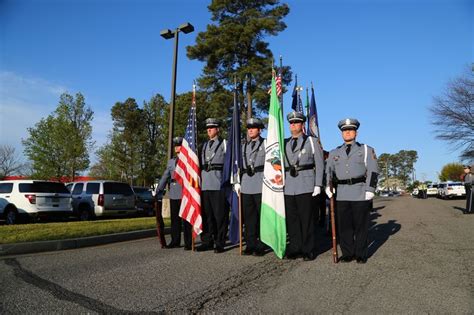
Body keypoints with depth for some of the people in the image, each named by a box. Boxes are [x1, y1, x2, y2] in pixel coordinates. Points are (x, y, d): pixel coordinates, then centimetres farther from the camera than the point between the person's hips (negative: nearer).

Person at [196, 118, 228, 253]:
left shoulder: (224, 143, 4)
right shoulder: (204, 145, 20)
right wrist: (199, 178, 11)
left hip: (219, 182, -5)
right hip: (205, 183, 5)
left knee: (220, 214, -2)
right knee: (206, 213, 7)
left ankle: (219, 243, 5)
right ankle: (207, 241, 16)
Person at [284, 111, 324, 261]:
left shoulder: (312, 141, 7)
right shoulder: (285, 143, 16)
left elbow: (319, 164, 3)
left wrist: (318, 185, -5)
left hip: (306, 186, -3)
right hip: (288, 187, 3)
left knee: (307, 219, 0)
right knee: (291, 219, 5)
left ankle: (309, 250, 10)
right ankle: (295, 249, 15)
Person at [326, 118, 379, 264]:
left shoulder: (366, 150, 8)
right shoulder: (334, 152, 16)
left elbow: (373, 171, 0)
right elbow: (329, 172, 14)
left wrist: (369, 190, -10)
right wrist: (328, 187, -3)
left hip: (360, 193, -2)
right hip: (341, 195, 3)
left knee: (361, 226, 3)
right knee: (344, 226, 4)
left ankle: (361, 255, 15)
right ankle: (347, 254, 15)